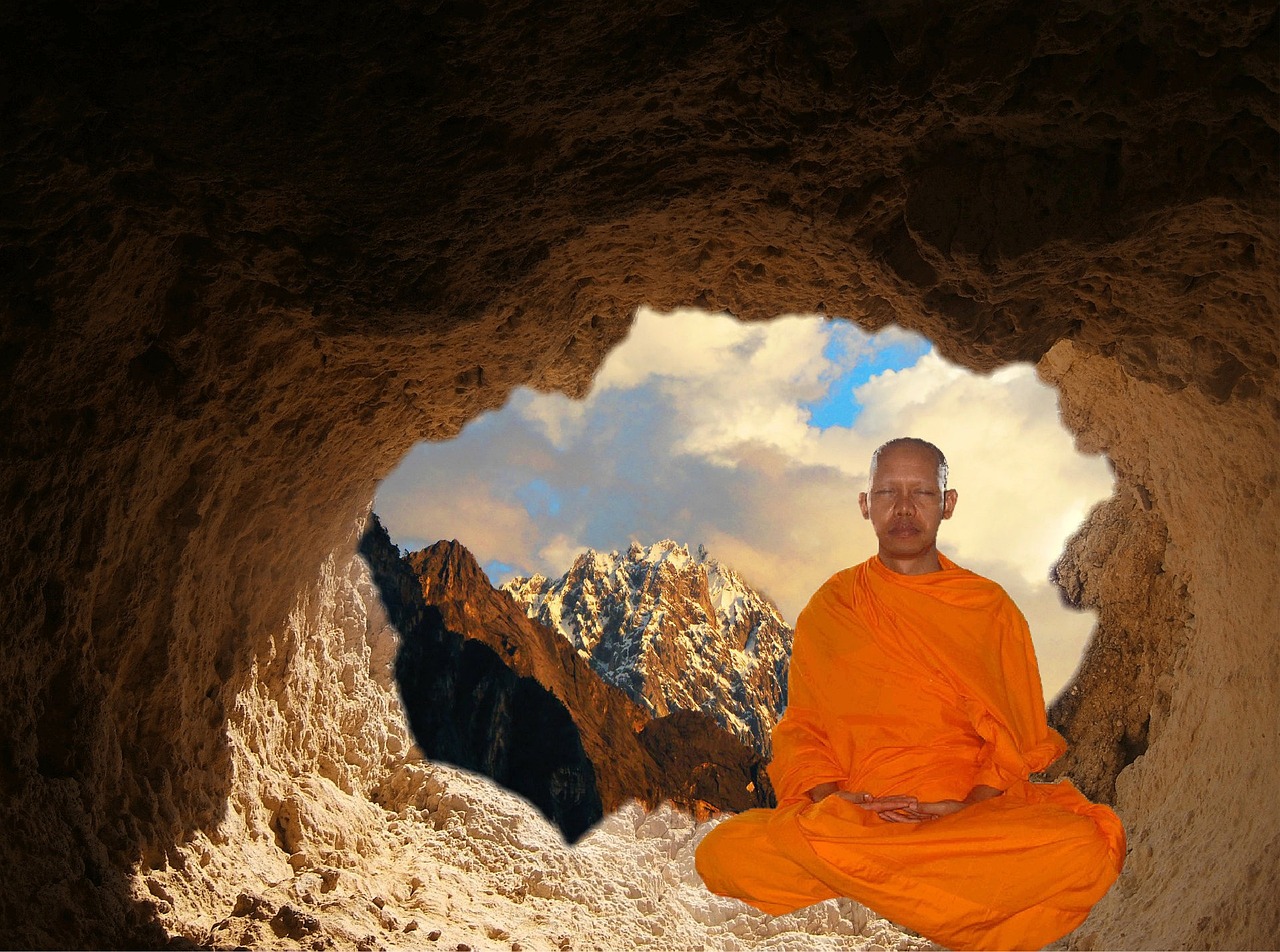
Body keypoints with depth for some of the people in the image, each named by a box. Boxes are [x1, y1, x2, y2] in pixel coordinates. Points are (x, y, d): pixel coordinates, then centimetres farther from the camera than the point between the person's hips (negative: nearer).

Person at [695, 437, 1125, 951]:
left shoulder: (990, 607, 13)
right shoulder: (827, 609, 13)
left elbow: (1017, 737, 9)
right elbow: (800, 728, 12)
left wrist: (972, 805, -11)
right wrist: (826, 795, -11)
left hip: (978, 816, 0)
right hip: (849, 817, 1)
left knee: (1088, 849, -32)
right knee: (724, 853, -28)